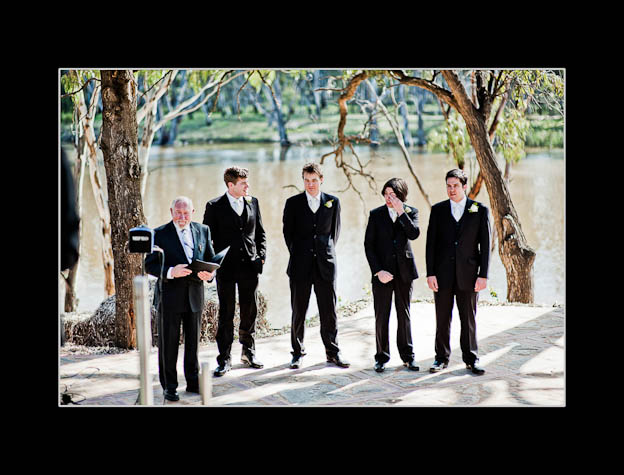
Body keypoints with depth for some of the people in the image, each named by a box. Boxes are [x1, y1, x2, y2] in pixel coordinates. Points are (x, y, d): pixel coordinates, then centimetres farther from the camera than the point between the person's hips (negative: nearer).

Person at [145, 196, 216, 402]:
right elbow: (150, 265, -7)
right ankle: (169, 386, 11)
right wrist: (171, 272, -25)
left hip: (195, 294, 3)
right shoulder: (160, 234, -4)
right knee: (168, 344, 2)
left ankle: (193, 382, 23)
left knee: (193, 341, 11)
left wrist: (209, 274, -10)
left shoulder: (203, 230, 8)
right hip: (170, 296, -3)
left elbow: (211, 259, 13)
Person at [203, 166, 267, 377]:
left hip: (249, 266, 3)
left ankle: (248, 352, 25)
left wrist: (261, 256, 3)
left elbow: (260, 233, 15)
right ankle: (224, 359, 6)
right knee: (226, 314, 0)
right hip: (226, 267, -3)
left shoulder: (253, 202, 9)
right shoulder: (214, 206, -3)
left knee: (250, 311, 10)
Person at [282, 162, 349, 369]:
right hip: (301, 266, -1)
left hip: (325, 264, 1)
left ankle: (332, 352, 13)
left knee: (329, 311, 3)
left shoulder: (333, 202, 7)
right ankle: (298, 352, 15)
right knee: (298, 311, 5)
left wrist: (327, 251, 10)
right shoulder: (293, 203, 3)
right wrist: (298, 255, 6)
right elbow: (288, 232, 8)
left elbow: (335, 230, 15)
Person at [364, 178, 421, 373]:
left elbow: (414, 234, -15)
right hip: (382, 272, -1)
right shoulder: (376, 214, 1)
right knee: (381, 316, 1)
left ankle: (407, 356, 17)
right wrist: (378, 271, -10)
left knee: (404, 315, 8)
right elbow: (368, 245, -2)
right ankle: (381, 357, 11)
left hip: (404, 271, 1)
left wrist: (401, 212, -18)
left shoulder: (411, 212, 4)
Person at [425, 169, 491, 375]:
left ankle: (471, 358, 15)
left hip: (468, 273, -1)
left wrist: (483, 275, -5)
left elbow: (485, 244, 1)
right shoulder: (438, 210, 6)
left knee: (469, 319, 5)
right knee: (442, 319, 6)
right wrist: (430, 273, -4)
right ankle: (442, 358, 17)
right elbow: (431, 243, 4)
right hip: (443, 273, 1)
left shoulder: (480, 210, 3)